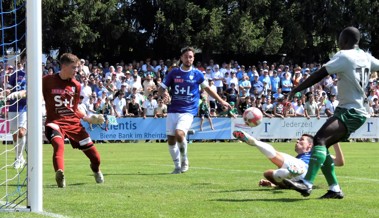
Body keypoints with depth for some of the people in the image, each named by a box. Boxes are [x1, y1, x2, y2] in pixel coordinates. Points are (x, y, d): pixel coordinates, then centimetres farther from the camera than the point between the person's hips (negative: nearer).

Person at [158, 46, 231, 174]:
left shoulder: (197, 74, 4)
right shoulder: (173, 73, 6)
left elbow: (207, 89, 17)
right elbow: (161, 89, 8)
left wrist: (221, 101, 14)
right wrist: (164, 94, -15)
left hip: (188, 112, -3)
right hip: (173, 111, 3)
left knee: (179, 134, -25)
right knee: (171, 140, -1)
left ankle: (184, 159, 0)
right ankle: (178, 167, 18)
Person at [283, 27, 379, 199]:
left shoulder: (344, 56, -11)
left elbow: (320, 74, -13)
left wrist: (297, 89, -7)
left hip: (350, 112, -10)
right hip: (355, 112, 10)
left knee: (320, 139, -27)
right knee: (321, 145, 11)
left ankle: (307, 184, -43)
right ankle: (335, 189, 11)